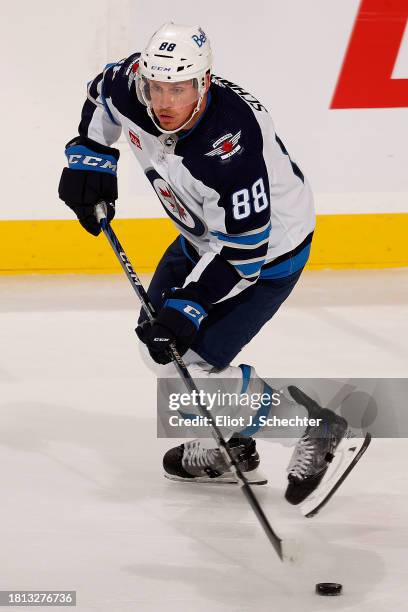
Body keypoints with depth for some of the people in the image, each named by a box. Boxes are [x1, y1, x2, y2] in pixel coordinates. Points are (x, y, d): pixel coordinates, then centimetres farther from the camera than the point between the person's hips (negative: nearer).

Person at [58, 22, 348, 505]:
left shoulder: (231, 146, -39)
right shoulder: (131, 86, -19)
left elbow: (242, 253, -33)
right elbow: (101, 95, 8)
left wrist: (187, 309, -35)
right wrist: (89, 159, -2)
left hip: (269, 250, -9)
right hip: (207, 233, 9)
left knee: (192, 365, -12)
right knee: (155, 339, 14)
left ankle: (312, 427, 3)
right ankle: (230, 448, 30)